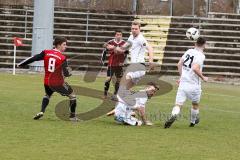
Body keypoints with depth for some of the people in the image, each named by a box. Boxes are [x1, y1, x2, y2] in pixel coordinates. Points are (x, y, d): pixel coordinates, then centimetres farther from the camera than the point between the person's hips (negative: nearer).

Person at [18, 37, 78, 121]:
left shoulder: (46, 53, -2)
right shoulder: (63, 58, -13)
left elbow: (33, 58, 0)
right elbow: (66, 74, -13)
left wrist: (21, 64, 12)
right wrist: (69, 73, 11)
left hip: (47, 82, 5)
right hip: (58, 83, -5)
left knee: (47, 95, 33)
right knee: (72, 95, 13)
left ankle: (41, 111, 13)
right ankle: (72, 116, 13)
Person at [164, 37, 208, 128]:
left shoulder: (189, 51, 9)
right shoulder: (201, 56, -11)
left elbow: (179, 64, 15)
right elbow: (195, 68, -25)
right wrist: (203, 78, -10)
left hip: (183, 82, 4)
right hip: (194, 85, -4)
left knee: (178, 104, -2)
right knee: (195, 104, 21)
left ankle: (173, 116, -31)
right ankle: (193, 121, 36)